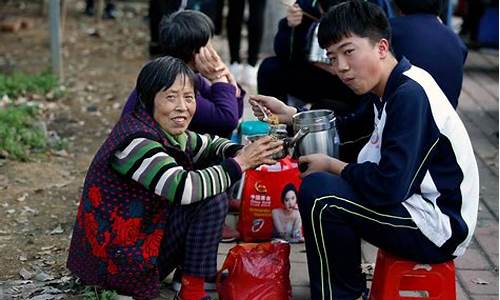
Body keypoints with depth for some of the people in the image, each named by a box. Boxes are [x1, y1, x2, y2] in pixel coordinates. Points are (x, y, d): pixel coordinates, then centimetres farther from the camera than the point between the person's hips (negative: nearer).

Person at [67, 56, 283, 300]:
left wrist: (244, 152, -6)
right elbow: (183, 189, -33)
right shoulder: (136, 141, -23)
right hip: (120, 259, -9)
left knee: (210, 188, 10)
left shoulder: (168, 134, 4)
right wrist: (240, 162, -25)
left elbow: (212, 145, 17)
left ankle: (188, 267, 10)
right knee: (213, 198, -16)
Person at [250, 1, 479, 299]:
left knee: (318, 193, -19)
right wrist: (290, 115, 14)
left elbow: (388, 187, -27)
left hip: (439, 229, -10)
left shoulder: (410, 95, -21)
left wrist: (331, 165, -11)